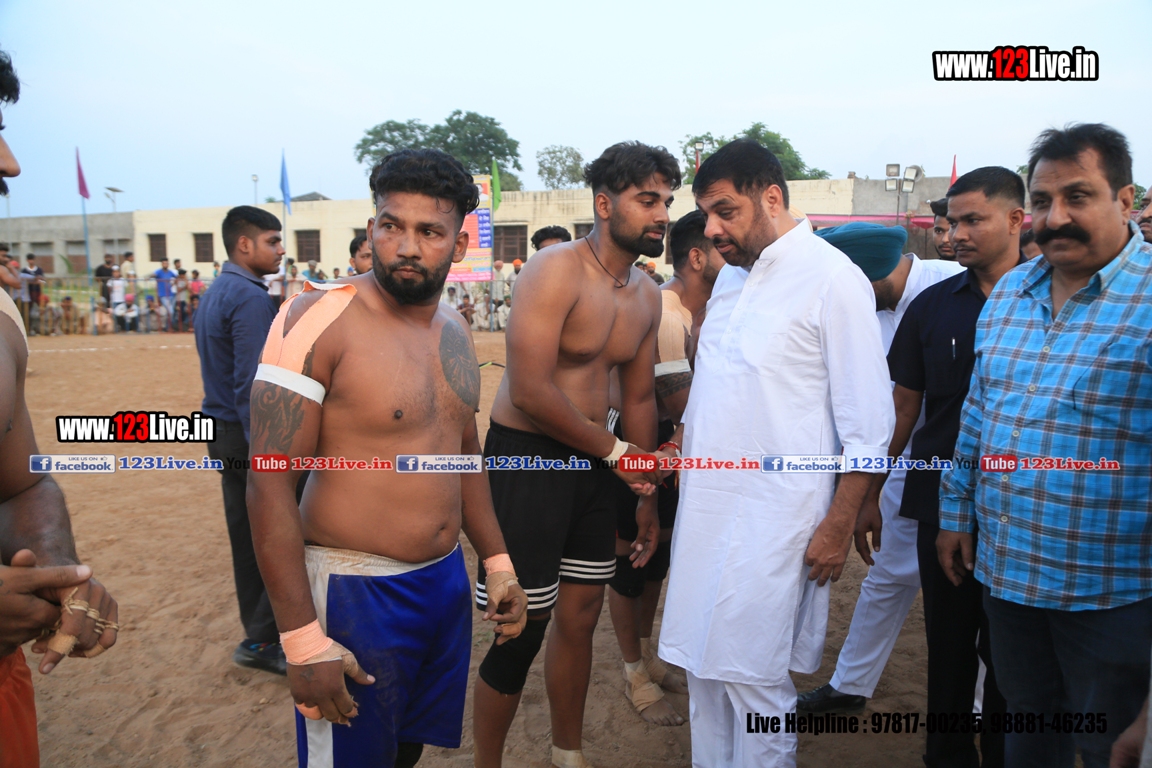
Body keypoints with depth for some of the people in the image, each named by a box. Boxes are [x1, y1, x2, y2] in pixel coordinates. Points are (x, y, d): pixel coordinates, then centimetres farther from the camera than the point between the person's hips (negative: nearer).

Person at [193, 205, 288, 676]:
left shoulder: (216, 293, 15)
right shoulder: (250, 298, -16)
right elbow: (252, 385, -22)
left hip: (224, 434, 10)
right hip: (252, 436, -10)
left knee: (248, 539, 15)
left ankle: (260, 635, 27)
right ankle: (262, 641, 8)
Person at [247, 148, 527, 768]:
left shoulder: (454, 329, 6)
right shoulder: (319, 319, -16)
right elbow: (270, 483, -18)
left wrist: (498, 563, 14)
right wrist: (303, 640, -19)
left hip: (446, 581, 6)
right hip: (354, 594, -6)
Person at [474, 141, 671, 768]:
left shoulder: (647, 296, 9)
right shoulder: (557, 271, -16)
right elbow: (531, 393, -24)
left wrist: (645, 495, 15)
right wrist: (617, 451, -12)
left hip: (593, 461, 7)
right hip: (526, 458, -7)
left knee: (580, 617, 17)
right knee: (523, 633, 2)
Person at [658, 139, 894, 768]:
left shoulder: (831, 279, -9)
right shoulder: (731, 275, 13)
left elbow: (869, 424, -10)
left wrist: (838, 526, -12)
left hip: (771, 520, -7)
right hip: (705, 506, 7)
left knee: (753, 679, 2)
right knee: (704, 667, 15)